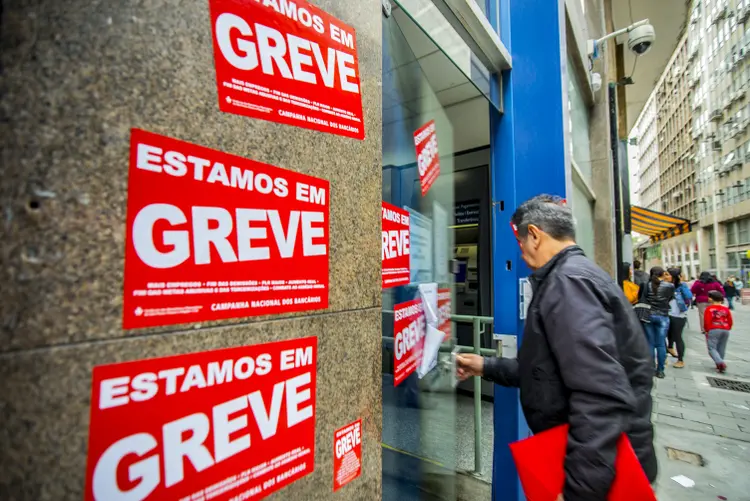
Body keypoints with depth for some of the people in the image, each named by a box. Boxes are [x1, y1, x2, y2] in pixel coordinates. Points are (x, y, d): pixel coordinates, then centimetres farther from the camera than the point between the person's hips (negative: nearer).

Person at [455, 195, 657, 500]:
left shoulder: (567, 281, -22)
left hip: (604, 471, -9)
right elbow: (550, 368, 15)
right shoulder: (577, 274, 12)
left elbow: (602, 397, -32)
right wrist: (488, 367, 14)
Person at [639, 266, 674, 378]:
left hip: (648, 316, 1)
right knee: (661, 344, 7)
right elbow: (670, 299, 9)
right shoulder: (669, 286, -6)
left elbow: (642, 300, -5)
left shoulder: (646, 285, -6)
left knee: (650, 343, 8)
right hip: (663, 317, 0)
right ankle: (660, 370, 12)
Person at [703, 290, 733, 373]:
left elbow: (707, 321, -10)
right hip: (725, 330, 6)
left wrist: (707, 330, 4)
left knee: (712, 348, -2)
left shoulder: (709, 308, -6)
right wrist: (727, 329, 25)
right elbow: (730, 322, 10)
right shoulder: (726, 309, 9)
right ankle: (719, 365, 22)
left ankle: (720, 363, -22)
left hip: (713, 330, -6)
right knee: (721, 349, 15)